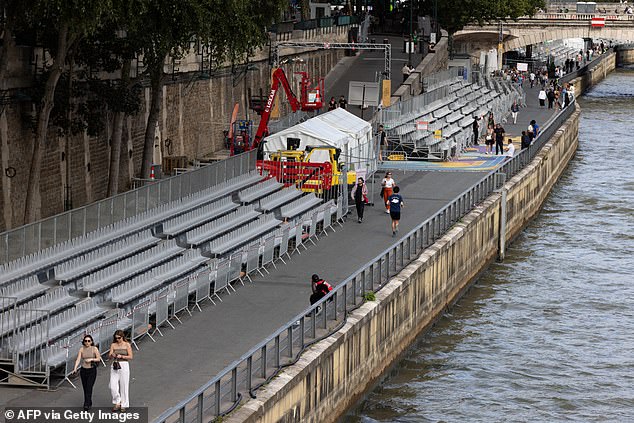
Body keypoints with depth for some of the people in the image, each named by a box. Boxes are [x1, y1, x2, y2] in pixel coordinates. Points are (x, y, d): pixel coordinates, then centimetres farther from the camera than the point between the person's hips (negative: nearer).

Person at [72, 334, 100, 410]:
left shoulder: (94, 349, -4)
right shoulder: (81, 349, 0)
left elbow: (98, 359, 0)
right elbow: (78, 359, -7)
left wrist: (91, 359, -16)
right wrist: (75, 368, -21)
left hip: (92, 370, -3)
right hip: (83, 370, 3)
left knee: (89, 388, -12)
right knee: (85, 388, 9)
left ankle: (87, 405, -15)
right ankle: (89, 403, 27)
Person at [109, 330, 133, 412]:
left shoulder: (127, 345, 0)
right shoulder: (113, 345, 7)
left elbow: (130, 357, -3)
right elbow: (109, 356, 2)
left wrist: (121, 356, -16)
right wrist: (112, 355, -20)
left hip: (124, 366, -2)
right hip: (114, 366, 2)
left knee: (124, 386, 1)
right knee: (113, 386, -7)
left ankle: (123, 405, 12)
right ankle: (117, 403, 8)